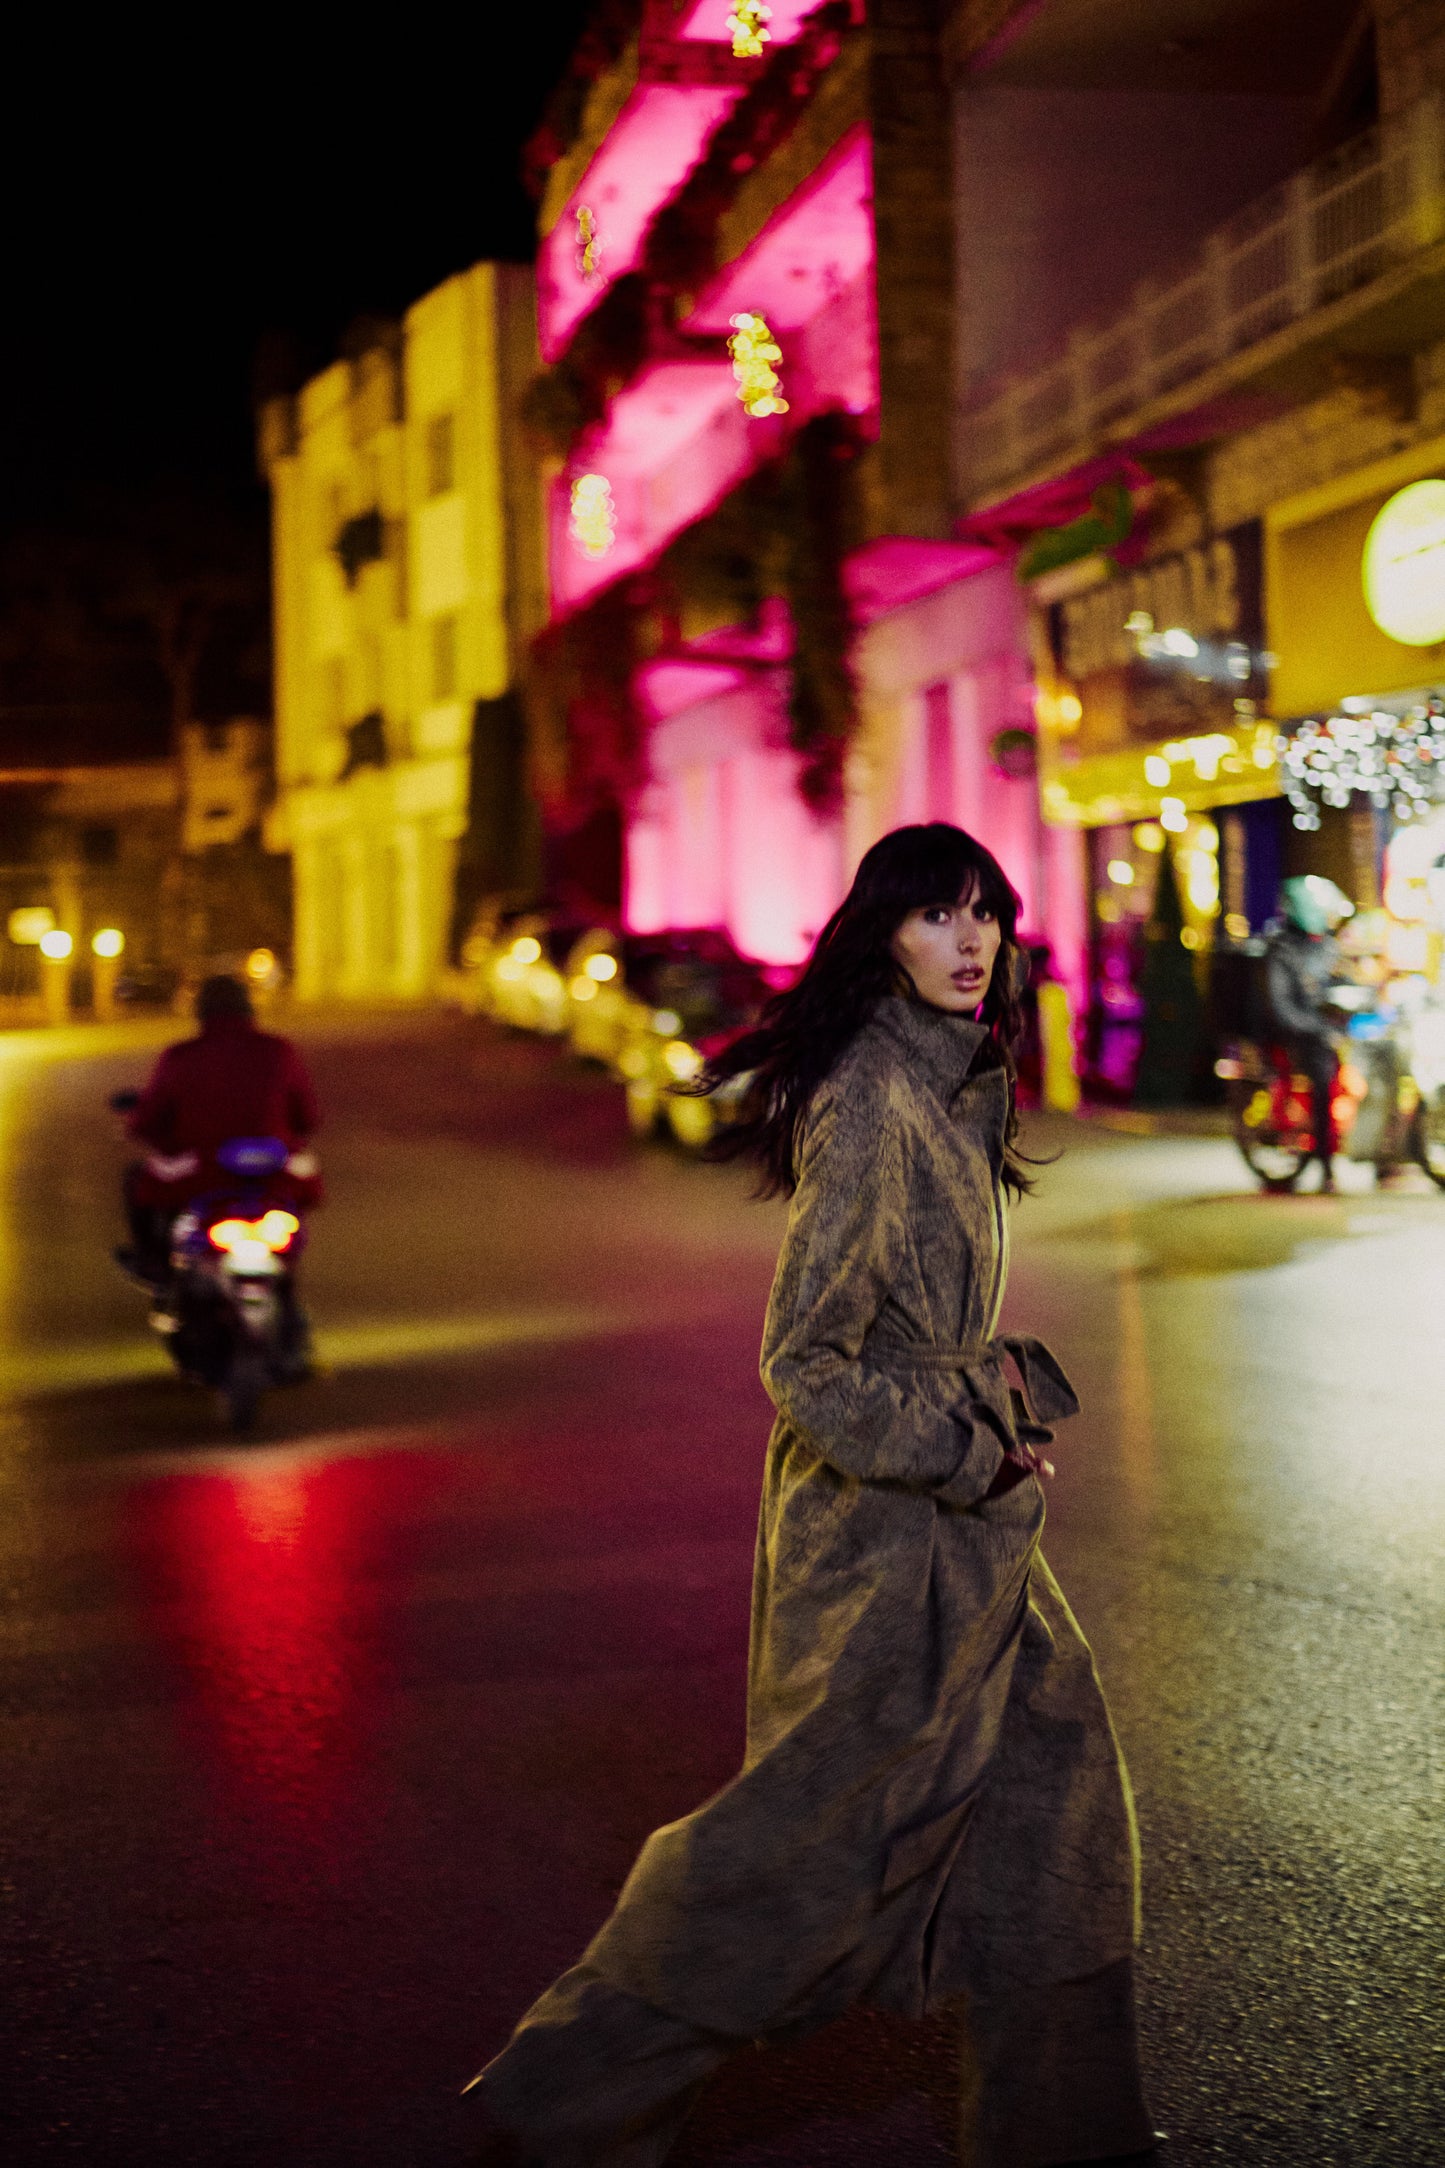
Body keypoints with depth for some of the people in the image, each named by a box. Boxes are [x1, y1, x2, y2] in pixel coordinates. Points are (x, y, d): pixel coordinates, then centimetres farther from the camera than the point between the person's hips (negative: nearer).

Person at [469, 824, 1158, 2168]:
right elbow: (806, 1363, -23)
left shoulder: (954, 1083, 8)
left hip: (946, 1505, 9)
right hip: (882, 1525, -9)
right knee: (821, 1825, 0)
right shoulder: (870, 1104, -22)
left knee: (1052, 1774, 15)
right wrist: (970, 1451, -16)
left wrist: (1004, 1385, 8)